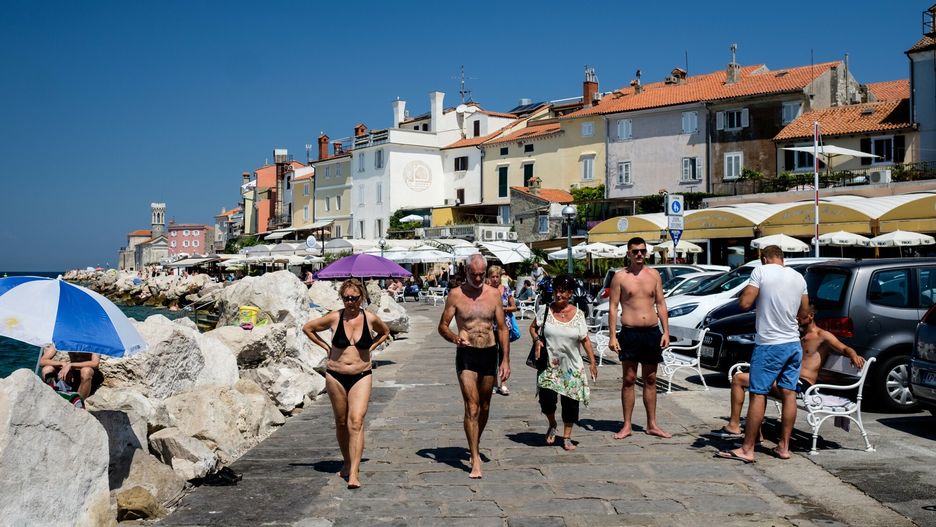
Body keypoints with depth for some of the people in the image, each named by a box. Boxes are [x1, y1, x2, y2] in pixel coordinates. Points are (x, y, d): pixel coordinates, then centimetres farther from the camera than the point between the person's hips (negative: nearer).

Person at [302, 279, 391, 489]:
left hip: (361, 376, -1)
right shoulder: (334, 318, -6)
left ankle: (354, 473, -16)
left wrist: (371, 347, 4)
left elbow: (385, 332, 18)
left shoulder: (370, 319, -5)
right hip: (336, 376, 1)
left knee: (356, 422, -14)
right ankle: (347, 462, 33)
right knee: (341, 422, 13)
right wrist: (326, 347, 3)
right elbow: (307, 328, 8)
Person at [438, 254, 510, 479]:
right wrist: (455, 338, -21)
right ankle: (475, 460, -9)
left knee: (484, 406, 14)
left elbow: (502, 329, 6)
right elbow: (442, 326, 1)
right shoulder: (456, 295, -3)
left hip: (489, 353, 3)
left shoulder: (494, 294, 3)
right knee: (472, 406, -11)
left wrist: (506, 360, -1)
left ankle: (475, 445, 37)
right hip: (466, 354, -3)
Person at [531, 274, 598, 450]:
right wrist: (537, 340, -9)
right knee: (547, 398, -12)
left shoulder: (578, 314, 2)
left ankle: (567, 437, 17)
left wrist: (592, 361, 1)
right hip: (549, 365, -1)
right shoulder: (545, 310, 0)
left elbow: (585, 340, 6)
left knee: (570, 401, 2)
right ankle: (552, 426, 20)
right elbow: (533, 327, 11)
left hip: (572, 366, 1)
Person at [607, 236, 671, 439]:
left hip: (652, 332, 3)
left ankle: (652, 425, 18)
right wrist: (612, 336, -10)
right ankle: (627, 426, 7)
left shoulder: (654, 274, 8)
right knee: (629, 380, 0)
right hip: (630, 333, -3)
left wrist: (666, 331, 2)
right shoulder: (620, 276, -1)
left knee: (650, 380, 10)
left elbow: (661, 304, 10)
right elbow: (613, 307, -3)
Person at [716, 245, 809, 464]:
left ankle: (747, 449, -2)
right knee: (789, 393, 10)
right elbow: (804, 312, 15)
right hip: (794, 343, 6)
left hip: (768, 345, -6)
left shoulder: (761, 271, -9)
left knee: (758, 395, -4)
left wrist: (744, 291, 4)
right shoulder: (798, 277, 8)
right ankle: (784, 446, 16)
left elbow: (744, 304, -15)